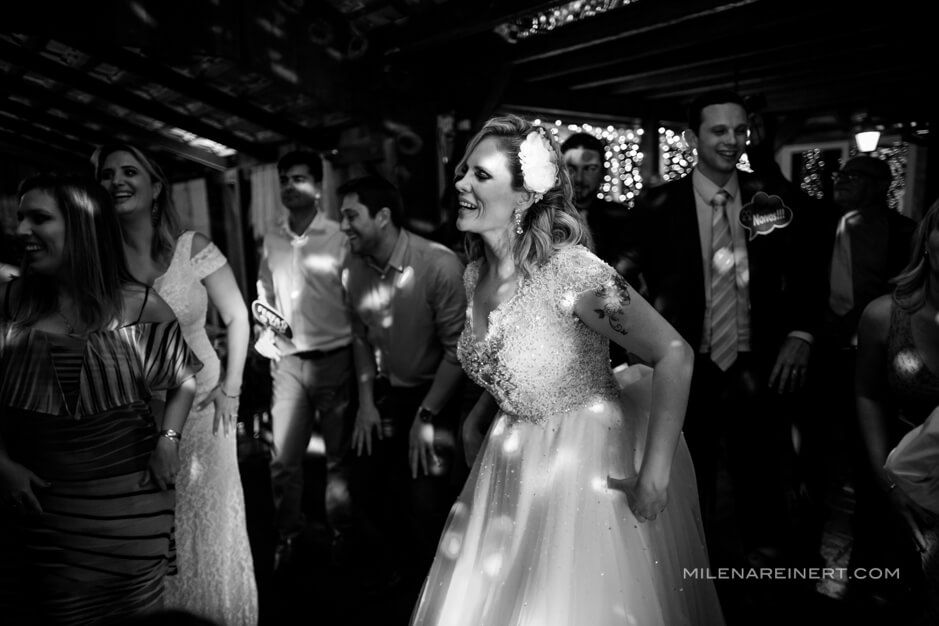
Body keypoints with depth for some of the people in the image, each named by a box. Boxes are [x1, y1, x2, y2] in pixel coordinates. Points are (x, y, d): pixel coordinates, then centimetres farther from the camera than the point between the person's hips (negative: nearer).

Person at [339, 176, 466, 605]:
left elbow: (457, 347, -21)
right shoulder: (357, 268, -7)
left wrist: (426, 416, -18)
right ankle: (400, 579, 41)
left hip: (435, 394, -5)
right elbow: (362, 337, 5)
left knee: (426, 505, -5)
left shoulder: (439, 265, -25)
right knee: (378, 495, 13)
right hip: (385, 395, 5)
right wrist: (365, 401, 1)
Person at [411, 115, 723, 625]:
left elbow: (674, 355, -24)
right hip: (514, 464, 7)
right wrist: (474, 420, 8)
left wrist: (653, 477, -25)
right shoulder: (475, 275, -4)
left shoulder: (571, 271, -26)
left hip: (592, 464, -6)